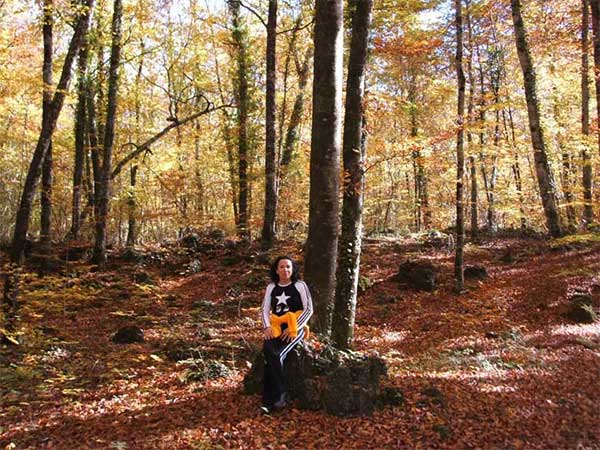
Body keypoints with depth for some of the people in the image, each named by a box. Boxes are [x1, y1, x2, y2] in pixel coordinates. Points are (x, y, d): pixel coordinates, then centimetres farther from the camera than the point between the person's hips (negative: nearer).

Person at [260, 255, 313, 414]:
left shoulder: (300, 285, 0)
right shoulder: (271, 287, 12)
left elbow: (308, 309, -3)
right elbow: (265, 310, 12)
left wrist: (293, 328, -13)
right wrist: (267, 327, -7)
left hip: (294, 327, -3)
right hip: (275, 327, 3)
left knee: (276, 355, -27)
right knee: (268, 351, -27)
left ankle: (269, 401, -18)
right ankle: (280, 396, -20)